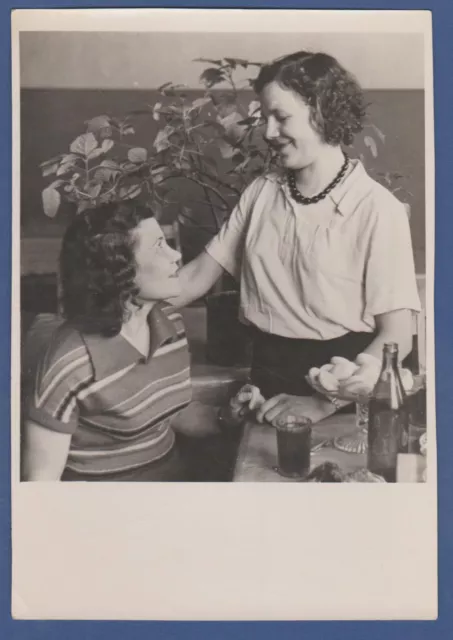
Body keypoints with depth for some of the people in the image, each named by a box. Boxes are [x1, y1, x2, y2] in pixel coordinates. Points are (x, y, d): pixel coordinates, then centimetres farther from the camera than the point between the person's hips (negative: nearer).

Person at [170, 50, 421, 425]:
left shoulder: (377, 209, -9)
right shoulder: (261, 192, 5)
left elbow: (396, 337, -11)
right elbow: (197, 276, 7)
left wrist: (325, 403, -21)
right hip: (267, 372, 4)